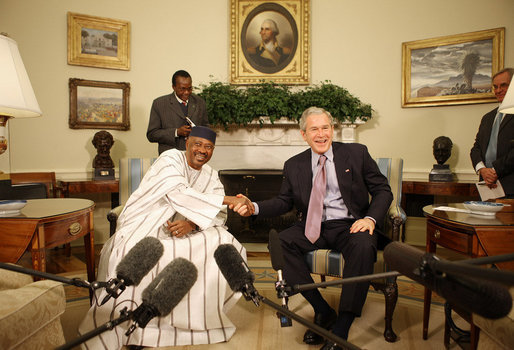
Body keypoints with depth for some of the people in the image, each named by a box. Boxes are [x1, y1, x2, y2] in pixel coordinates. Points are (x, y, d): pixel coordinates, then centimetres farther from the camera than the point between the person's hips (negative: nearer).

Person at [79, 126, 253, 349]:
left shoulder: (210, 176, 8)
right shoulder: (171, 159, -10)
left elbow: (218, 215, -2)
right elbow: (178, 194, -30)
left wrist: (193, 223, -24)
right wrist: (229, 200, -33)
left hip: (178, 233, 5)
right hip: (142, 231, -4)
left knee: (225, 242, -14)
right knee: (129, 255, -34)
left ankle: (201, 312, 2)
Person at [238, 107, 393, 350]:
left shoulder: (357, 153, 4)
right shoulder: (294, 165, 9)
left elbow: (382, 190, 5)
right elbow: (284, 202, 11)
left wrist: (371, 218, -14)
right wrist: (254, 208, -8)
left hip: (349, 225, -2)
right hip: (313, 227, 2)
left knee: (364, 246, -35)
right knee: (279, 242, -24)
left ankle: (341, 328, -22)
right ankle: (323, 311, -12)